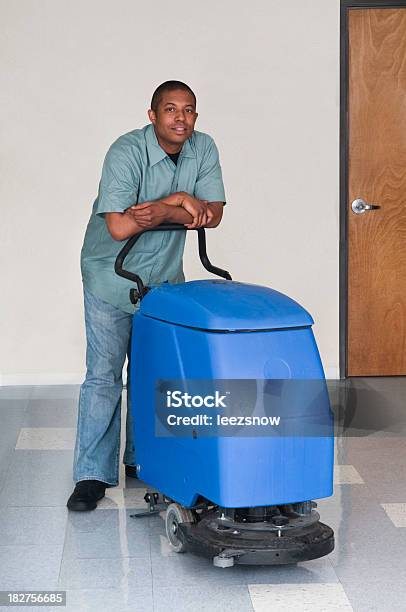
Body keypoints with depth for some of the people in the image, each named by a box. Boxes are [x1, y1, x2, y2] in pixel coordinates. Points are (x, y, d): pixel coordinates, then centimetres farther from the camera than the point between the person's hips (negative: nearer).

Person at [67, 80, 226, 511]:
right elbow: (119, 226, -31)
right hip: (111, 276, -5)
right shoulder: (127, 153, -23)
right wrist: (179, 203, -23)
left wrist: (164, 209, -26)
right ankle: (92, 476, 0)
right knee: (103, 375, -6)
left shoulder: (203, 149, -5)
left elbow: (213, 214, -10)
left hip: (164, 276, 5)